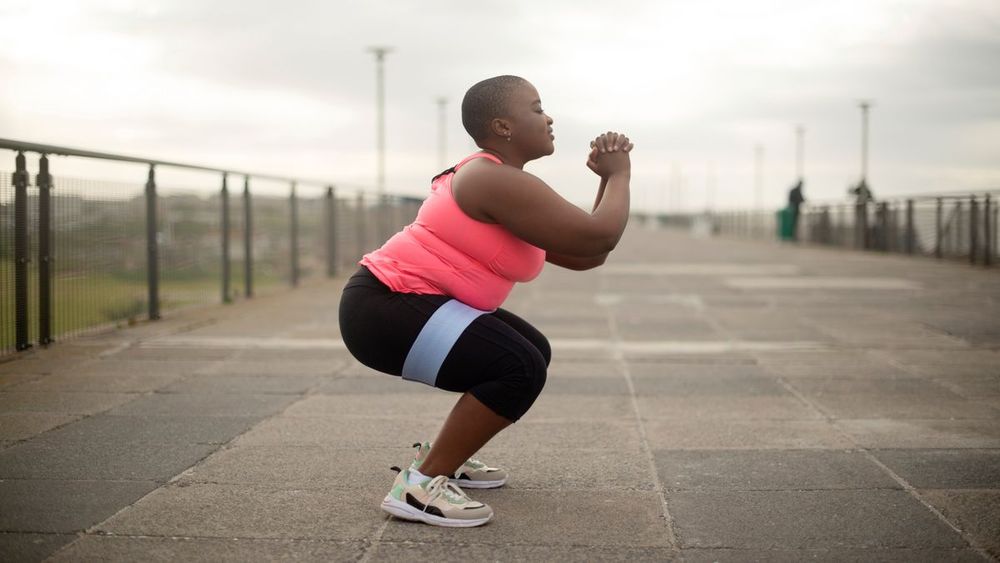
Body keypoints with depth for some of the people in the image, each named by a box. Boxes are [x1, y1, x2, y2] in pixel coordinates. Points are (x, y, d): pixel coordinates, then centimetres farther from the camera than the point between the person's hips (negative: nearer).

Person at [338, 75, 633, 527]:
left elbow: (584, 256, 14)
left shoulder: (504, 185, 15)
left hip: (407, 303, 11)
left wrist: (608, 180, 8)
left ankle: (441, 456, 23)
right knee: (521, 369, -21)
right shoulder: (497, 181, -18)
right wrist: (619, 174, -5)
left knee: (533, 352, 19)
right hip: (383, 308, -11)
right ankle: (419, 485, -13)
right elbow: (598, 239, -21)